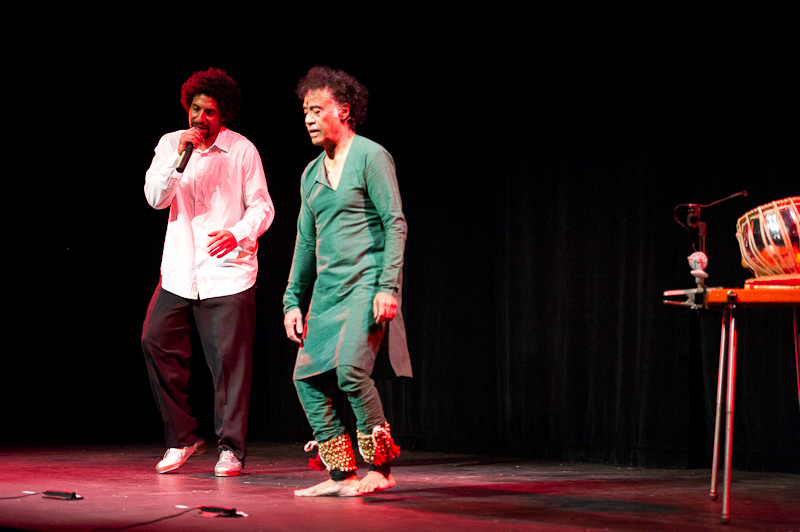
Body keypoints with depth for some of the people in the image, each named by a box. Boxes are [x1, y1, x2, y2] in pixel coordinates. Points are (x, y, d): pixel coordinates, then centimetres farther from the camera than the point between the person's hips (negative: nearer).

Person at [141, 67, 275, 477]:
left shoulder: (242, 151, -2)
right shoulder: (171, 144, 7)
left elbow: (262, 207, -2)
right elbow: (155, 198, -3)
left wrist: (238, 234, -22)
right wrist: (180, 157, -15)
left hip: (227, 271, -4)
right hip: (178, 272, 4)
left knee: (229, 359, -5)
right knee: (156, 342, -1)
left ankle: (230, 448, 4)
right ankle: (182, 439, 13)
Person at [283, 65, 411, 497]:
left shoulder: (370, 156, -5)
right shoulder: (312, 173, 17)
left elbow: (395, 223, -11)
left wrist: (389, 286, -19)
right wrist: (293, 300, 15)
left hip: (366, 281, -8)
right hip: (328, 288, 8)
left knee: (351, 369, -23)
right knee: (307, 375, -1)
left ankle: (379, 467, -10)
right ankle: (341, 474, 5)